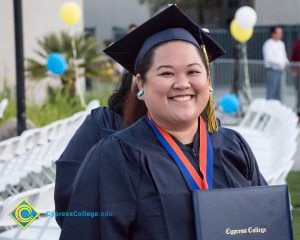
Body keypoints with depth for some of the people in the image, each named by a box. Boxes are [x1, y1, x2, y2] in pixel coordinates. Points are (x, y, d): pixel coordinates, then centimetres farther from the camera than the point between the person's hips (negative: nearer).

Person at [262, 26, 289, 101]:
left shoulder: (281, 44, 15)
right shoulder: (268, 44, -10)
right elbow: (269, 59, -18)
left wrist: (286, 62, -2)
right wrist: (281, 63, -22)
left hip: (280, 70, 8)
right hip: (272, 70, -8)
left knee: (279, 92, 9)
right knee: (271, 92, -8)